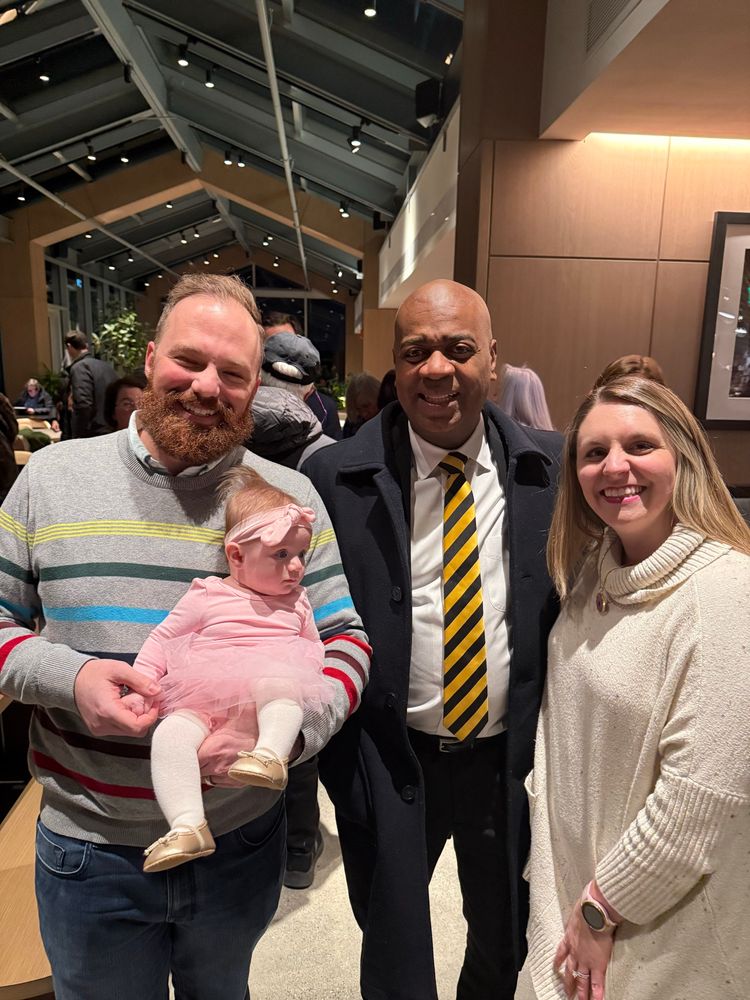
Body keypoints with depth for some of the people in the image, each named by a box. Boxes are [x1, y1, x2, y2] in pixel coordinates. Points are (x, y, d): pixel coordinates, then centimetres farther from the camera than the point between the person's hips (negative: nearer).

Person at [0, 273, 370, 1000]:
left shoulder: (290, 496, -8)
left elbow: (346, 640, -7)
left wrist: (293, 728, -25)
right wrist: (66, 675, -20)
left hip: (242, 843, 1)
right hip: (89, 848, 0)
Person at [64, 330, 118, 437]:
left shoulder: (79, 367, -8)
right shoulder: (106, 366, 16)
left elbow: (83, 405, -20)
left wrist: (78, 436, -17)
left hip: (94, 435, -8)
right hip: (114, 432, 8)